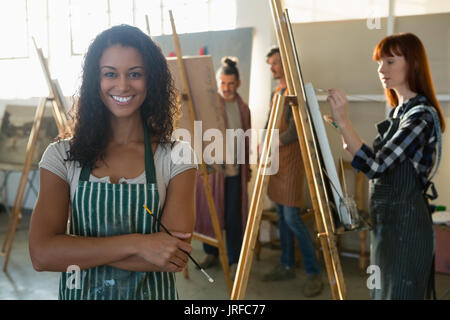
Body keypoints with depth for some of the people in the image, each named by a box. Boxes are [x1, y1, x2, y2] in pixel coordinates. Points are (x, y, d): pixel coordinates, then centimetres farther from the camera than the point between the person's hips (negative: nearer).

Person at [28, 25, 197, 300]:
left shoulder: (176, 156, -10)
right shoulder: (62, 156, -6)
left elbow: (175, 259, -19)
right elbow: (41, 254, -17)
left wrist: (79, 253, -19)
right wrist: (137, 243, -24)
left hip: (152, 292, 0)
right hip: (79, 292, 1)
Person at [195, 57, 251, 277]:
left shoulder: (243, 108, 10)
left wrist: (247, 167, 19)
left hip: (235, 169, 3)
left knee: (234, 216, 3)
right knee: (209, 211, 7)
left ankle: (235, 260, 13)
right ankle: (211, 254, 25)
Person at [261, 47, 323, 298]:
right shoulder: (277, 92, 16)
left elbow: (294, 131, -17)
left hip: (290, 159, -9)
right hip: (274, 160, 9)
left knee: (292, 217, -11)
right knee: (281, 215, 12)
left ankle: (314, 273, -2)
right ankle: (287, 266, 22)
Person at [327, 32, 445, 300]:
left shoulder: (421, 114, -18)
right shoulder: (399, 110, 11)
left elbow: (376, 166, -27)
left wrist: (343, 121, -31)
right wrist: (352, 146, 3)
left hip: (405, 224, -9)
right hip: (386, 222, 9)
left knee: (399, 292, 1)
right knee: (382, 291, 18)